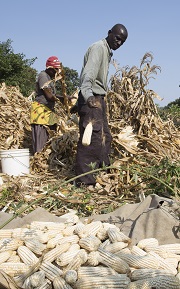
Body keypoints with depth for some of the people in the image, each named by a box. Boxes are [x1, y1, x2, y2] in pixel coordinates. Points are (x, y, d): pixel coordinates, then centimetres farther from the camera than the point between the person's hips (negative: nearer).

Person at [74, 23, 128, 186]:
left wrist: (80, 103, 26)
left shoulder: (107, 52, 22)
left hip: (97, 99, 10)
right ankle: (84, 181, -11)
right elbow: (88, 74, -28)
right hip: (92, 100, -10)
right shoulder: (98, 48, -10)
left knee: (105, 137, 17)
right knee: (92, 138, -13)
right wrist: (88, 96, -45)